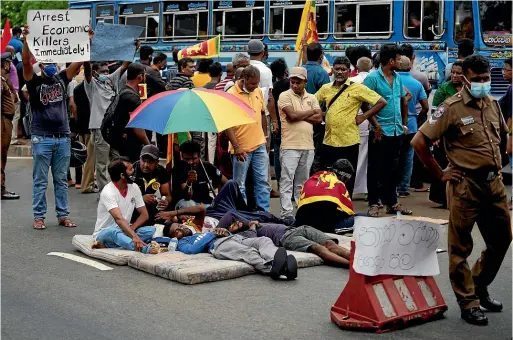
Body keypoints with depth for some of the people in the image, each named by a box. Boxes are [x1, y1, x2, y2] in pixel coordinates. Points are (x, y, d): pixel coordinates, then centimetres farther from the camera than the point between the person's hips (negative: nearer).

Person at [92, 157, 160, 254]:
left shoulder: (134, 187, 0)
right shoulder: (108, 192, -21)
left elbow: (144, 214, 1)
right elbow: (119, 218, -35)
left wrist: (131, 228, -19)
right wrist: (134, 236, -49)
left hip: (124, 231, 6)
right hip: (105, 232, -6)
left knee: (151, 231, -20)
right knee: (113, 232, -40)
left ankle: (107, 245, -29)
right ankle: (145, 248, -65)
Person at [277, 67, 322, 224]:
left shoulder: (311, 98, 13)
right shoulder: (285, 96, -1)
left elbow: (319, 118, 2)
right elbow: (292, 115, -14)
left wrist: (299, 116, -9)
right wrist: (310, 112, 0)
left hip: (308, 146, 5)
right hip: (290, 146, -5)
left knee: (303, 181, 12)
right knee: (287, 180, -6)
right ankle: (287, 213, -5)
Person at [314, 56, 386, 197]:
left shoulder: (357, 88, -5)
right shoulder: (326, 88, 8)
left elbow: (381, 102, -6)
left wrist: (363, 117, -7)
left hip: (349, 142, -4)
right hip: (328, 140, 4)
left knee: (347, 180, 6)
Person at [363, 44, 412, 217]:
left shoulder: (397, 78, 12)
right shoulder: (372, 78, -9)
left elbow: (403, 101, 20)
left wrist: (404, 124, 14)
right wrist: (376, 125, -15)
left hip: (397, 131, 7)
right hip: (380, 131, -6)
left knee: (392, 169, 13)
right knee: (375, 169, 1)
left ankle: (391, 202, 21)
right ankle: (373, 204, 7)